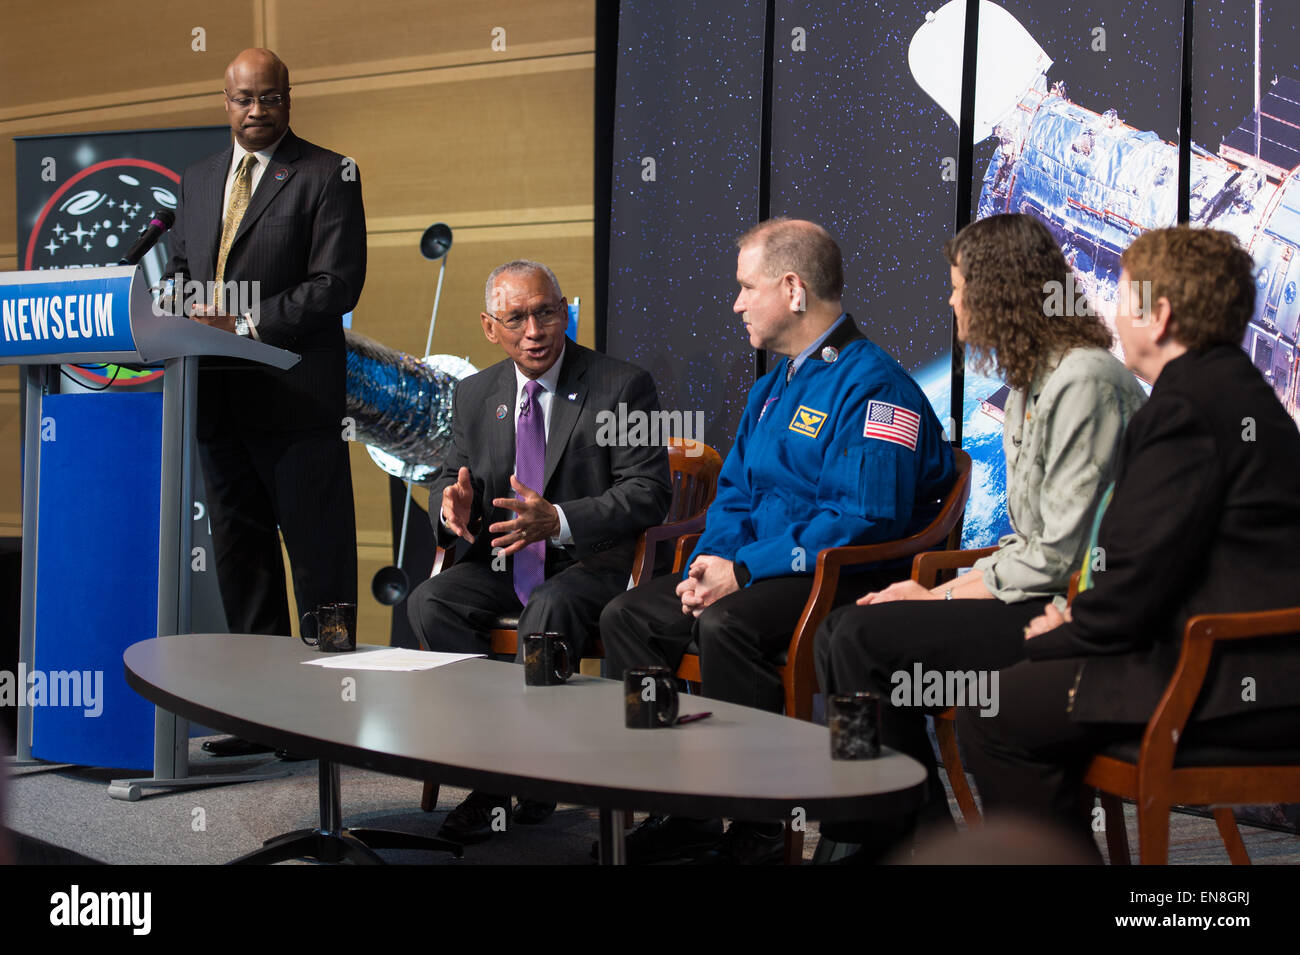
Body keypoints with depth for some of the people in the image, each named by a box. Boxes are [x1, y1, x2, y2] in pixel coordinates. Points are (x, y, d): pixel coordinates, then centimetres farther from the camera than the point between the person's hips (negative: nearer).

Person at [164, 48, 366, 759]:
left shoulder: (327, 176, -3)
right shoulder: (199, 178, 17)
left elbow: (336, 285, -12)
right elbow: (179, 269, 22)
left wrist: (244, 322, -18)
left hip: (296, 400, -7)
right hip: (220, 399, 7)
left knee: (319, 559, -1)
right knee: (240, 556, 11)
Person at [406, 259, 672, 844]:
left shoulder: (622, 387, -5)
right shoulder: (475, 396, 10)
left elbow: (648, 493, -12)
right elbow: (452, 479, 15)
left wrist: (558, 521, -27)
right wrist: (453, 503, -13)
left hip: (593, 562, -5)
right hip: (503, 562, 5)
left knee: (552, 606, -36)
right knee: (428, 602, -22)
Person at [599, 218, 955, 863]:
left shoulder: (871, 383, -12)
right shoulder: (772, 387, 20)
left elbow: (865, 519, -22)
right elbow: (735, 493, 21)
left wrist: (744, 571, -21)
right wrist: (709, 564, -2)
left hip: (844, 585, -10)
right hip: (759, 573, 10)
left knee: (725, 624, -34)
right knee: (626, 615, -3)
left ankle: (758, 830, -22)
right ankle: (681, 813, -3)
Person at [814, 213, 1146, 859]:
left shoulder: (1086, 381, -15)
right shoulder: (1029, 384, 17)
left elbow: (1057, 557, -18)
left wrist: (939, 598, -10)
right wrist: (942, 590, 3)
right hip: (1037, 598, 10)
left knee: (863, 640, -18)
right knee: (839, 630, -3)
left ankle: (914, 836, -1)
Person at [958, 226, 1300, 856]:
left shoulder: (1186, 407, -16)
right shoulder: (1238, 390, 17)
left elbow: (1137, 584, -18)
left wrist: (1050, 641, -2)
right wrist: (1082, 617, 8)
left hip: (1234, 687, -11)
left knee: (993, 717, -10)